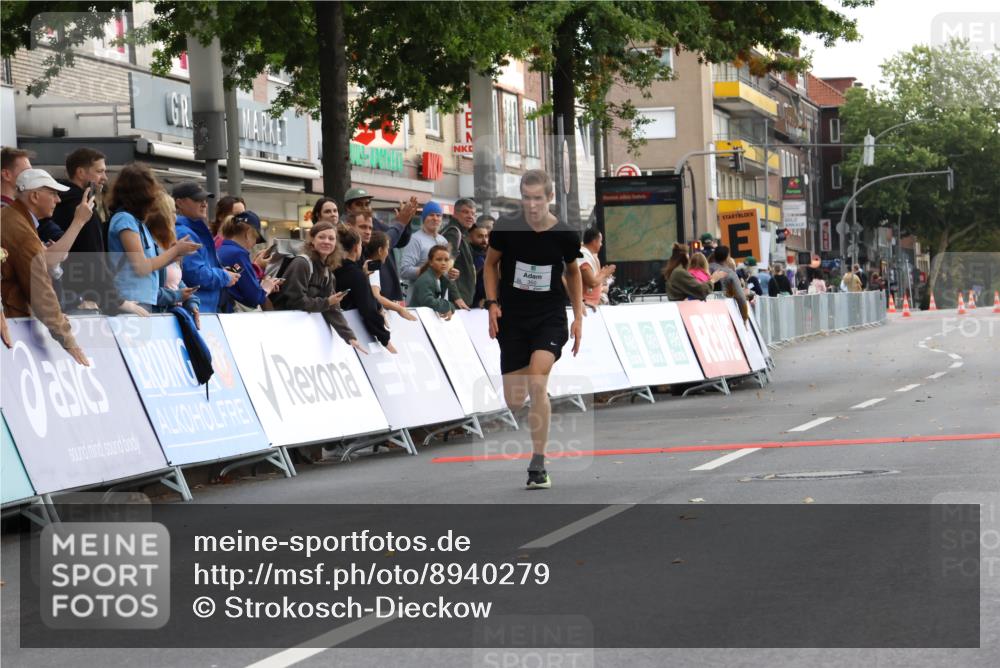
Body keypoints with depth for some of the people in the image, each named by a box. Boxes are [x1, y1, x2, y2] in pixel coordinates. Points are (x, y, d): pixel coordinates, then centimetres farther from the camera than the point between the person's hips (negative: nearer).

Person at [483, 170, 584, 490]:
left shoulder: (565, 235, -5)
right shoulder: (506, 228, -8)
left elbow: (573, 272, 13)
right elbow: (490, 264, 8)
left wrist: (578, 317, 9)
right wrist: (492, 303, -3)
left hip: (550, 317, -1)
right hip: (512, 317, 1)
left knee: (537, 384, -22)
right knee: (513, 401, 0)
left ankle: (538, 465, -15)